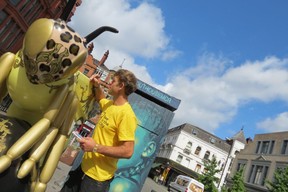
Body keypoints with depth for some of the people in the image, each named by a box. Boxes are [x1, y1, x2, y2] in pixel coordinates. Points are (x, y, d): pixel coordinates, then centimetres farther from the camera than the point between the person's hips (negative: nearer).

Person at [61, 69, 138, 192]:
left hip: (98, 177, -8)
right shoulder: (110, 104, 3)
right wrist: (96, 86, 8)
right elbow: (101, 99, 28)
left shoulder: (126, 114, -25)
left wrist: (95, 147, -24)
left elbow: (128, 151, -28)